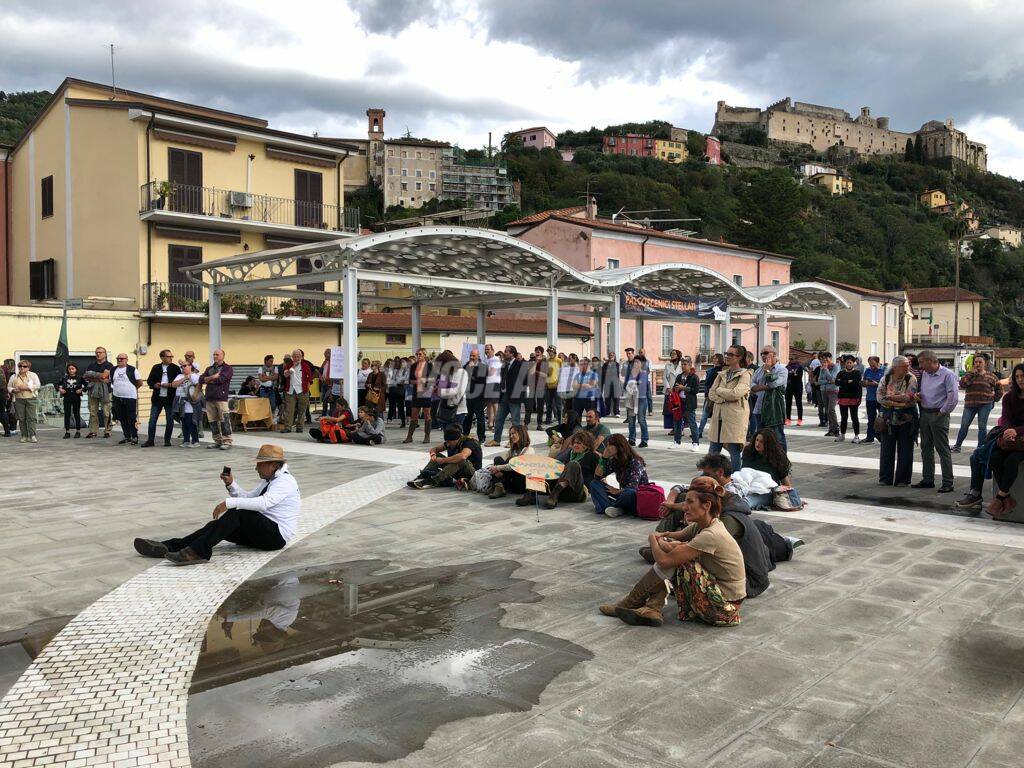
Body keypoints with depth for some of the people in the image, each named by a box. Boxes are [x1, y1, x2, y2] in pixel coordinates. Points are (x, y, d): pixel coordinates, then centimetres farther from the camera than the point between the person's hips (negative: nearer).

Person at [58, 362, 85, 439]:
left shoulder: (79, 378, -1)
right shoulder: (65, 378, 6)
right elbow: (58, 385, 16)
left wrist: (81, 389, -12)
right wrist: (60, 389, -2)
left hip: (76, 398, -2)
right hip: (67, 398, 2)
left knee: (76, 414, 4)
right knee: (67, 414, 4)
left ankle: (78, 431, 11)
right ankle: (67, 432, 9)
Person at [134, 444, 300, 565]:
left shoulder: (285, 481, -13)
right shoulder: (269, 480, 18)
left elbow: (263, 503, -29)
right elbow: (248, 497, 20)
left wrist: (229, 503, -27)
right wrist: (231, 484, 2)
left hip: (276, 535, -9)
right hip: (260, 530, 9)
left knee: (237, 513, -28)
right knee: (217, 524, -7)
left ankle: (197, 552, -34)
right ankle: (168, 547, -15)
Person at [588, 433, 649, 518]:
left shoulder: (634, 461, -16)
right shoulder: (614, 461, 4)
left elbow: (633, 486, -25)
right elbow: (597, 476, 0)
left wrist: (617, 491, -11)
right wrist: (604, 458, -9)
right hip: (623, 493, 7)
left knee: (629, 493, -43)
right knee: (594, 483, -8)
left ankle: (605, 506, -16)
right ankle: (610, 508, -33)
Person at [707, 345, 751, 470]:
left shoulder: (744, 375, -4)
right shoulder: (722, 374, 15)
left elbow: (735, 394, -18)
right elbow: (711, 394, 8)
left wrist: (719, 390, -3)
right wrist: (724, 398, -10)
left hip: (735, 416, -6)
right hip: (719, 416, 6)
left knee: (734, 451, -3)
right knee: (713, 451, 9)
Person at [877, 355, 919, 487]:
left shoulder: (911, 379, -5)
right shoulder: (885, 379, 1)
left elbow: (909, 398, -17)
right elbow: (880, 398, -9)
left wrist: (890, 397, -13)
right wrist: (898, 403, -18)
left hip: (906, 420, -2)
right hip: (889, 419, 2)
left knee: (905, 450, 3)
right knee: (886, 449, 6)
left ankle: (902, 480, 13)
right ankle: (885, 478, 16)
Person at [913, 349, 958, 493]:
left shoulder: (947, 374, -11)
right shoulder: (924, 374, 12)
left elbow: (954, 397, -17)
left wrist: (942, 412, -14)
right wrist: (918, 395, 3)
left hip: (939, 415, -8)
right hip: (924, 414, 8)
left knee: (942, 449, -5)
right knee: (926, 448, 11)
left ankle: (947, 483, -1)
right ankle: (928, 480, 20)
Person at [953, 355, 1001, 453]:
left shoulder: (991, 376, 4)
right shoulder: (969, 374, 7)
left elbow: (999, 388, 14)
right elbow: (962, 384, -10)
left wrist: (994, 399, 8)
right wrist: (972, 374, -11)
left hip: (985, 405, -1)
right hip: (970, 404, 1)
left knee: (982, 427, 0)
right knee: (964, 426, 3)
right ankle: (957, 446, 13)